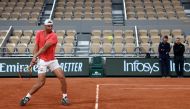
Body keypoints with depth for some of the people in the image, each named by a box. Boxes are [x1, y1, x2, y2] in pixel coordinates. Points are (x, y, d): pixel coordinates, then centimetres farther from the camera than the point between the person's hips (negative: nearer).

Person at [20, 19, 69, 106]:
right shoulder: (39, 33, 0)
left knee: (62, 77, -10)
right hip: (42, 61, 0)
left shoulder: (53, 36, -11)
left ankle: (64, 97, 7)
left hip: (52, 60, 0)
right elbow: (36, 47, -5)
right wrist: (34, 57, -20)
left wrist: (35, 56, -24)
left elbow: (45, 47, -20)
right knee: (41, 82, -6)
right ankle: (27, 97, 11)